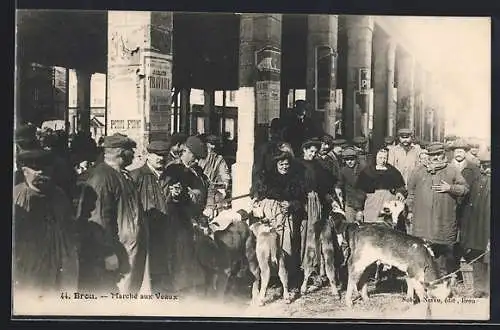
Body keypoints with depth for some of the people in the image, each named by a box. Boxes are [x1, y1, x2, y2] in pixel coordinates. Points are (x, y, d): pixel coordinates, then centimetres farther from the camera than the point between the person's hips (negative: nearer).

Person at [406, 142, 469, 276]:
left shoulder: (453, 171, 7)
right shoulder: (419, 172, 12)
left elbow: (465, 188, 4)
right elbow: (411, 192, 16)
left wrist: (450, 188, -12)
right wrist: (410, 210, 13)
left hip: (445, 220, -1)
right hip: (422, 219, 1)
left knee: (445, 248, 3)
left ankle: (443, 273, 16)